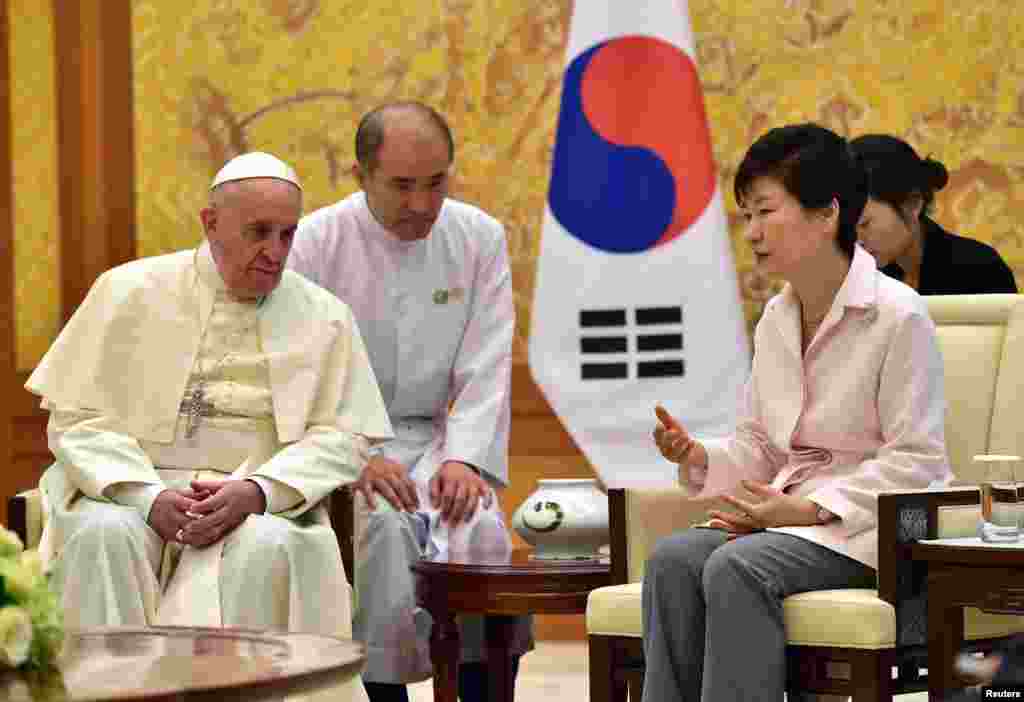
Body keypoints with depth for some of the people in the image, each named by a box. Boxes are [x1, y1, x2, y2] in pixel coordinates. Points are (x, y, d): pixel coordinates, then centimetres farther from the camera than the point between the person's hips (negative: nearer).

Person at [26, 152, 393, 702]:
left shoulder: (324, 317, 8)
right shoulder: (129, 291, 5)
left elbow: (345, 436, 3)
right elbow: (77, 419, 2)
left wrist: (255, 492, -16)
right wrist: (149, 497, -16)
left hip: (264, 505, 0)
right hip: (135, 488, 0)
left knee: (268, 549, -34)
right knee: (103, 534, -33)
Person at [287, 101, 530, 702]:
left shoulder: (480, 239, 4)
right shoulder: (314, 242, -4)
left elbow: (485, 371, 0)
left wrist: (464, 459, -17)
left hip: (430, 442, 2)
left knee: (480, 528, -26)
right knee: (383, 527, -32)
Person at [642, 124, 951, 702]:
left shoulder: (898, 315, -10)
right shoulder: (776, 319, 14)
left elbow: (914, 460, -12)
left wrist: (810, 510, -19)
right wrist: (698, 456, -4)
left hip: (872, 523, -7)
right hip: (793, 512, 7)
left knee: (738, 567, -32)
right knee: (673, 558, -21)